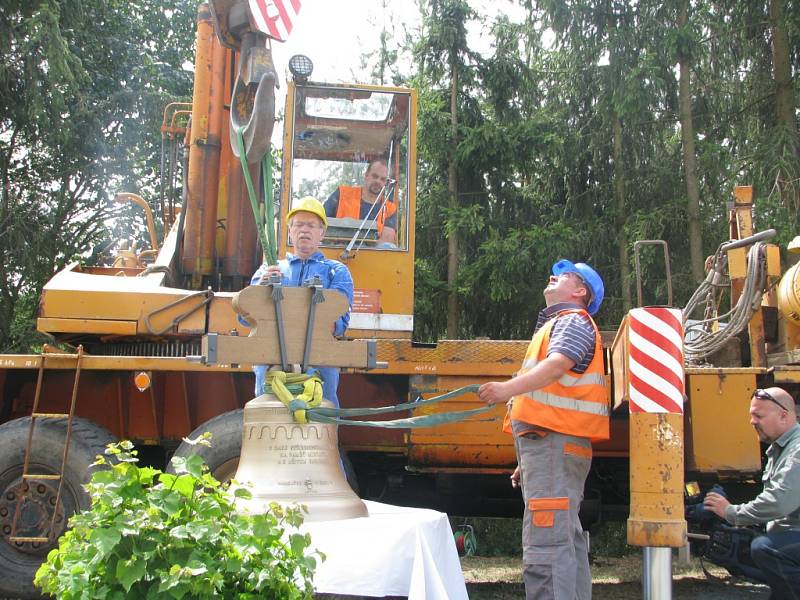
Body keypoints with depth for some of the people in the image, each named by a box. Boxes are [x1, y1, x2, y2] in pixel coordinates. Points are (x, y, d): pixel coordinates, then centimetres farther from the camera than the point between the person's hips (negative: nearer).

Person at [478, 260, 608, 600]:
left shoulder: (573, 320, -2)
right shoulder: (558, 323, 29)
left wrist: (510, 388, -39)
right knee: (567, 541, 15)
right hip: (550, 445, 11)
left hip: (554, 444, -11)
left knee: (546, 545, -18)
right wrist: (528, 460, 27)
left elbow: (558, 365, -24)